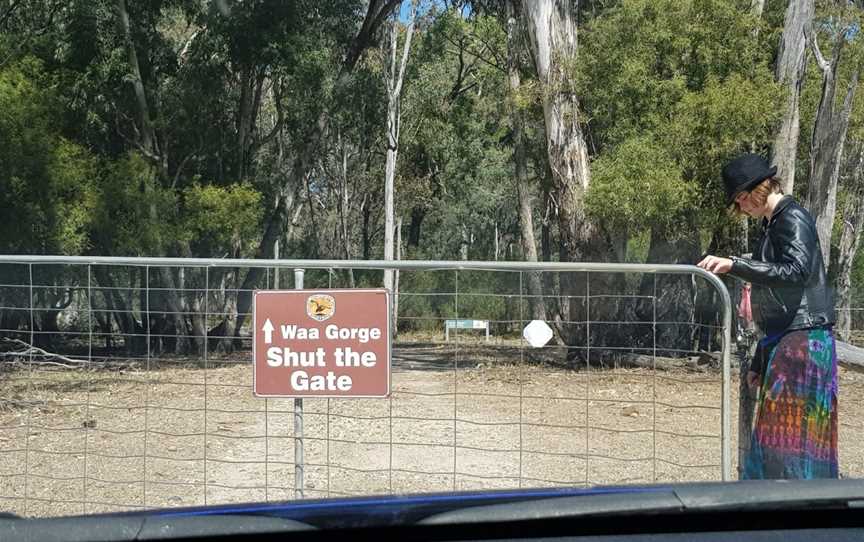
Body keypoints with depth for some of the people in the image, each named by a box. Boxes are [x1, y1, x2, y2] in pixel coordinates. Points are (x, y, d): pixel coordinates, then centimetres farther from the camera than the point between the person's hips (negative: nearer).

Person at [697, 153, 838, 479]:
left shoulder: (793, 219, -8)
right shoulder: (771, 226, 20)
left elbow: (796, 270, -27)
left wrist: (734, 265, -32)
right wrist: (759, 363, 24)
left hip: (802, 340, -10)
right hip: (782, 342, 10)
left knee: (788, 435, -10)